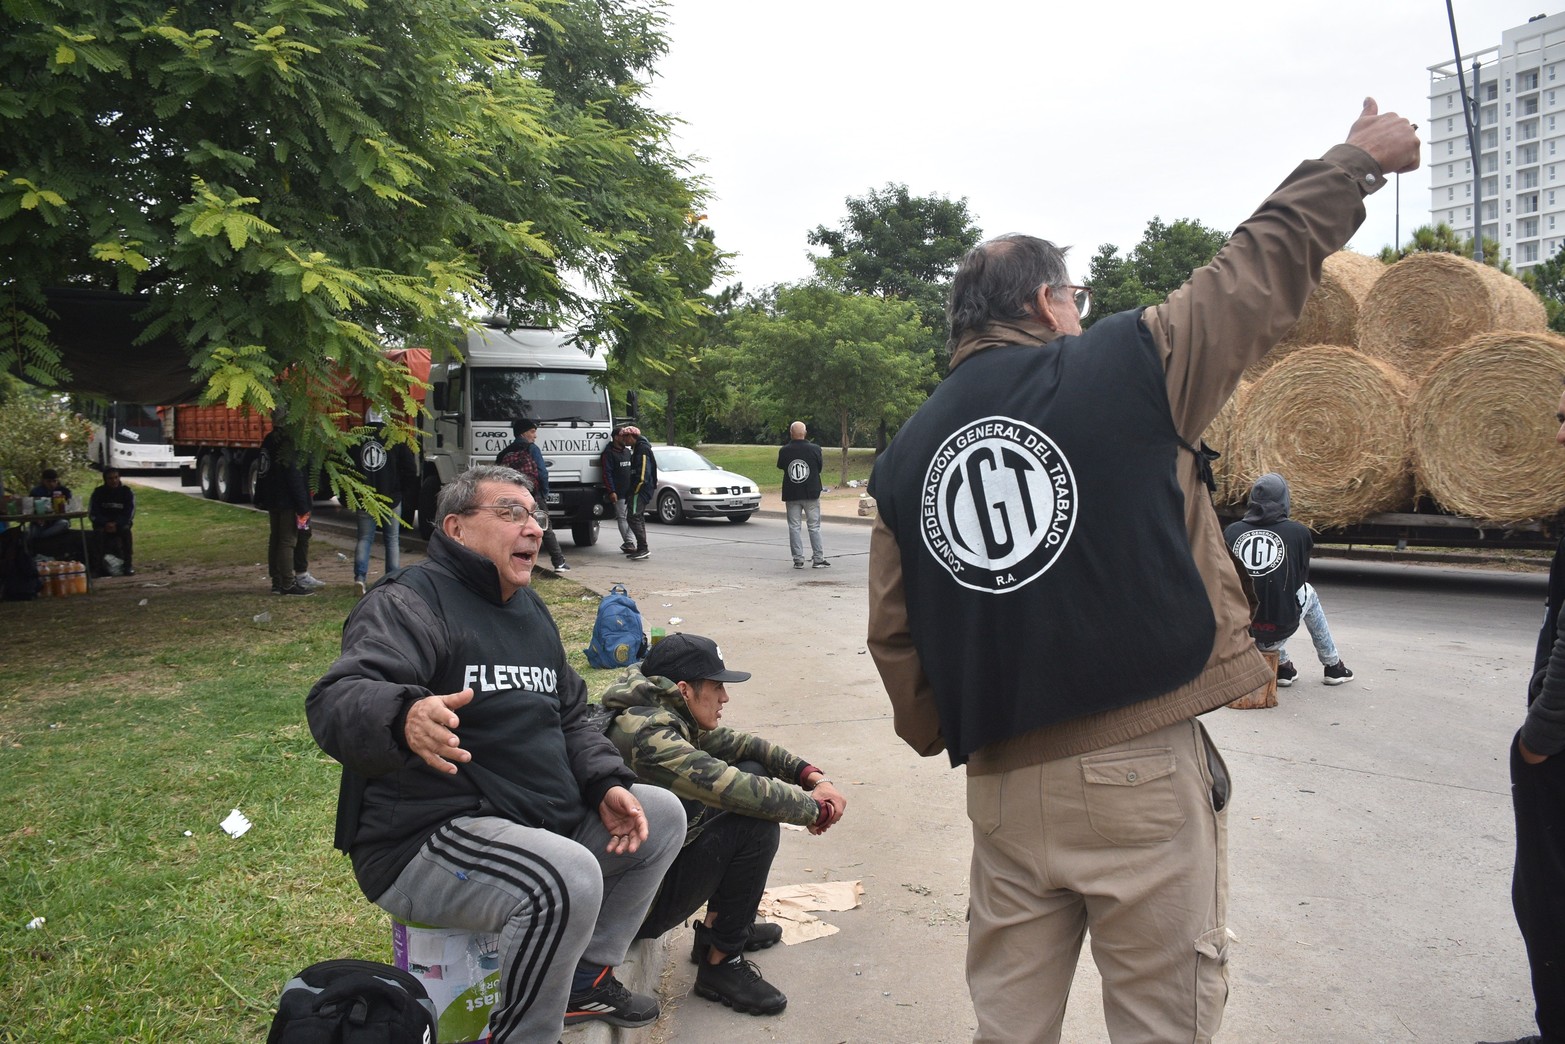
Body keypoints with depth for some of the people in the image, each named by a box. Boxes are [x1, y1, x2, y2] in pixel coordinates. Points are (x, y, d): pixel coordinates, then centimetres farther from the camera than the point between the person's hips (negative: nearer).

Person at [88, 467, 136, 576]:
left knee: (126, 530, -33)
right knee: (100, 532, -32)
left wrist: (116, 524, -26)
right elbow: (92, 513, -7)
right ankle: (101, 566, -27)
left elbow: (129, 513, -10)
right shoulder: (98, 492, -4)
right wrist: (106, 524, -25)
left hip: (121, 523, 0)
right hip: (102, 523, 1)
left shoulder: (127, 491, -6)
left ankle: (127, 565, -29)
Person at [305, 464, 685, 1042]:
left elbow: (571, 718, 20)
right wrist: (406, 718, -54)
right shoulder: (409, 603, -14)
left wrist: (606, 783, 0)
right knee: (569, 876, -34)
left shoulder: (531, 611, 15)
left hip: (539, 822, 10)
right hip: (423, 841, -9)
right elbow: (337, 701, -31)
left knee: (661, 814, 10)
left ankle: (586, 977, 21)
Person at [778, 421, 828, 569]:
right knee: (814, 527, 6)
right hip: (811, 494, 0)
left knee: (794, 527, 6)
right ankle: (818, 559, 6)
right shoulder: (814, 449, -7)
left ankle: (798, 560, 3)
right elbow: (819, 468, 6)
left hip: (791, 495, 0)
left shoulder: (784, 451, -7)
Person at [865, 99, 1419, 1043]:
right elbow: (1264, 271, 7)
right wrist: (1359, 159, 23)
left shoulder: (906, 454, 6)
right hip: (1144, 768, -4)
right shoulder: (1123, 366, -4)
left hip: (1003, 783, 4)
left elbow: (896, 637, 7)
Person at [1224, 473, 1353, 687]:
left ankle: (1282, 667, 32)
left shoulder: (1231, 531, -3)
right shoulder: (1298, 533, -6)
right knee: (1307, 591, 31)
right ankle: (1333, 666, 41)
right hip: (1279, 628, -1)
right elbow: (1301, 579, 9)